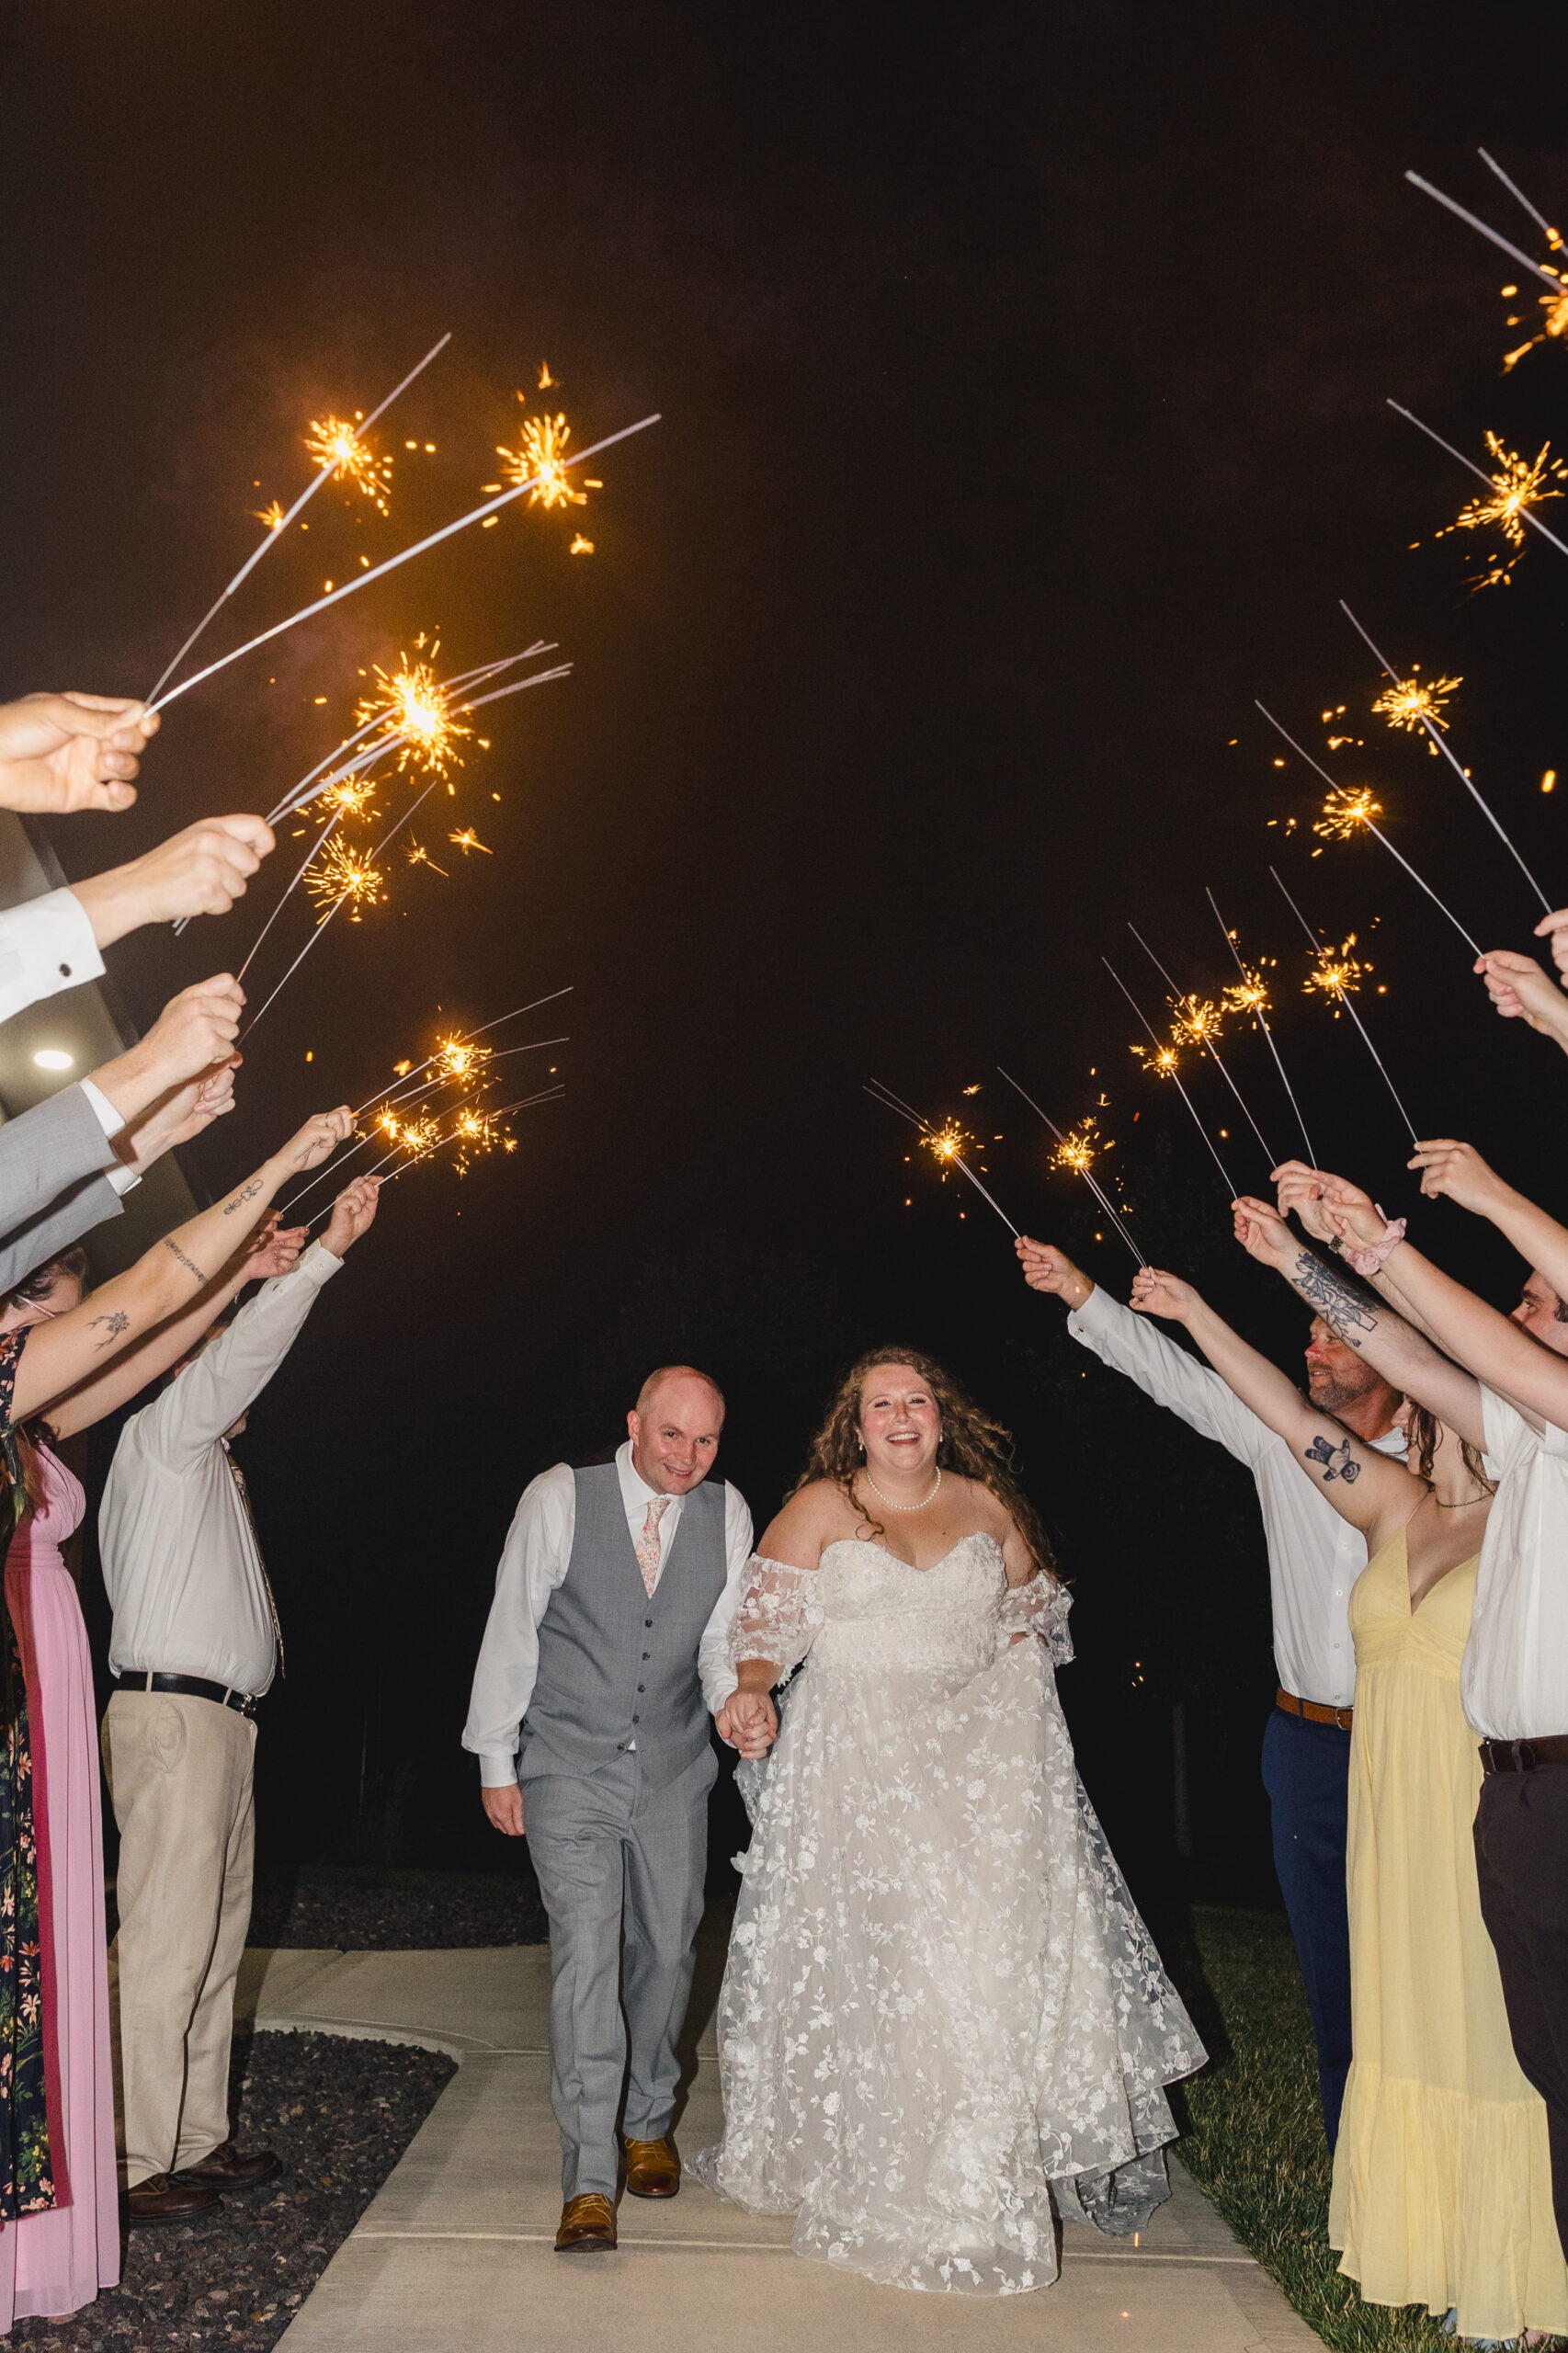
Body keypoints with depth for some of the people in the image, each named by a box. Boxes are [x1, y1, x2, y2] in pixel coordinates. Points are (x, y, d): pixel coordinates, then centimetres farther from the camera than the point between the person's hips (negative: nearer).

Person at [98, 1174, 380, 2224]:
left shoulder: (212, 1469, 24)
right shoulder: (160, 1437, -3)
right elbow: (240, 1354, -19)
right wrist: (326, 1251, -24)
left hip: (221, 1722, 10)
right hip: (174, 1716, -10)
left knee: (216, 1940, 13)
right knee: (164, 1949, -8)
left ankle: (199, 2141, 21)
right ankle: (140, 2166, -1)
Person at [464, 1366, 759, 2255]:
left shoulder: (728, 1515, -4)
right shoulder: (559, 1497, -12)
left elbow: (722, 1638, 0)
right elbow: (512, 1630, -6)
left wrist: (732, 1700, -22)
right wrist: (496, 1760, -3)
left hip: (674, 1771, 3)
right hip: (568, 1770, -3)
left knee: (667, 1950, 13)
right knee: (585, 1951, -12)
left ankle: (648, 2124, 38)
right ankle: (589, 2181, -3)